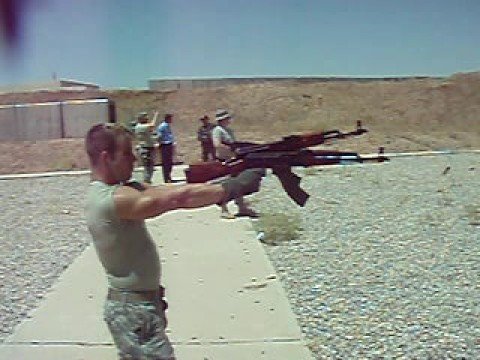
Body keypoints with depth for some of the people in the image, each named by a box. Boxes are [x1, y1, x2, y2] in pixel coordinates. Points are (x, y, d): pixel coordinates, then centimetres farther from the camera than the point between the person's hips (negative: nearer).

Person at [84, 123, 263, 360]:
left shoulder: (103, 192, 5)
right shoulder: (115, 199, -25)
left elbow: (166, 192, -2)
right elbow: (178, 198, -27)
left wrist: (225, 186, -11)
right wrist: (234, 186, -19)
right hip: (134, 311, -10)